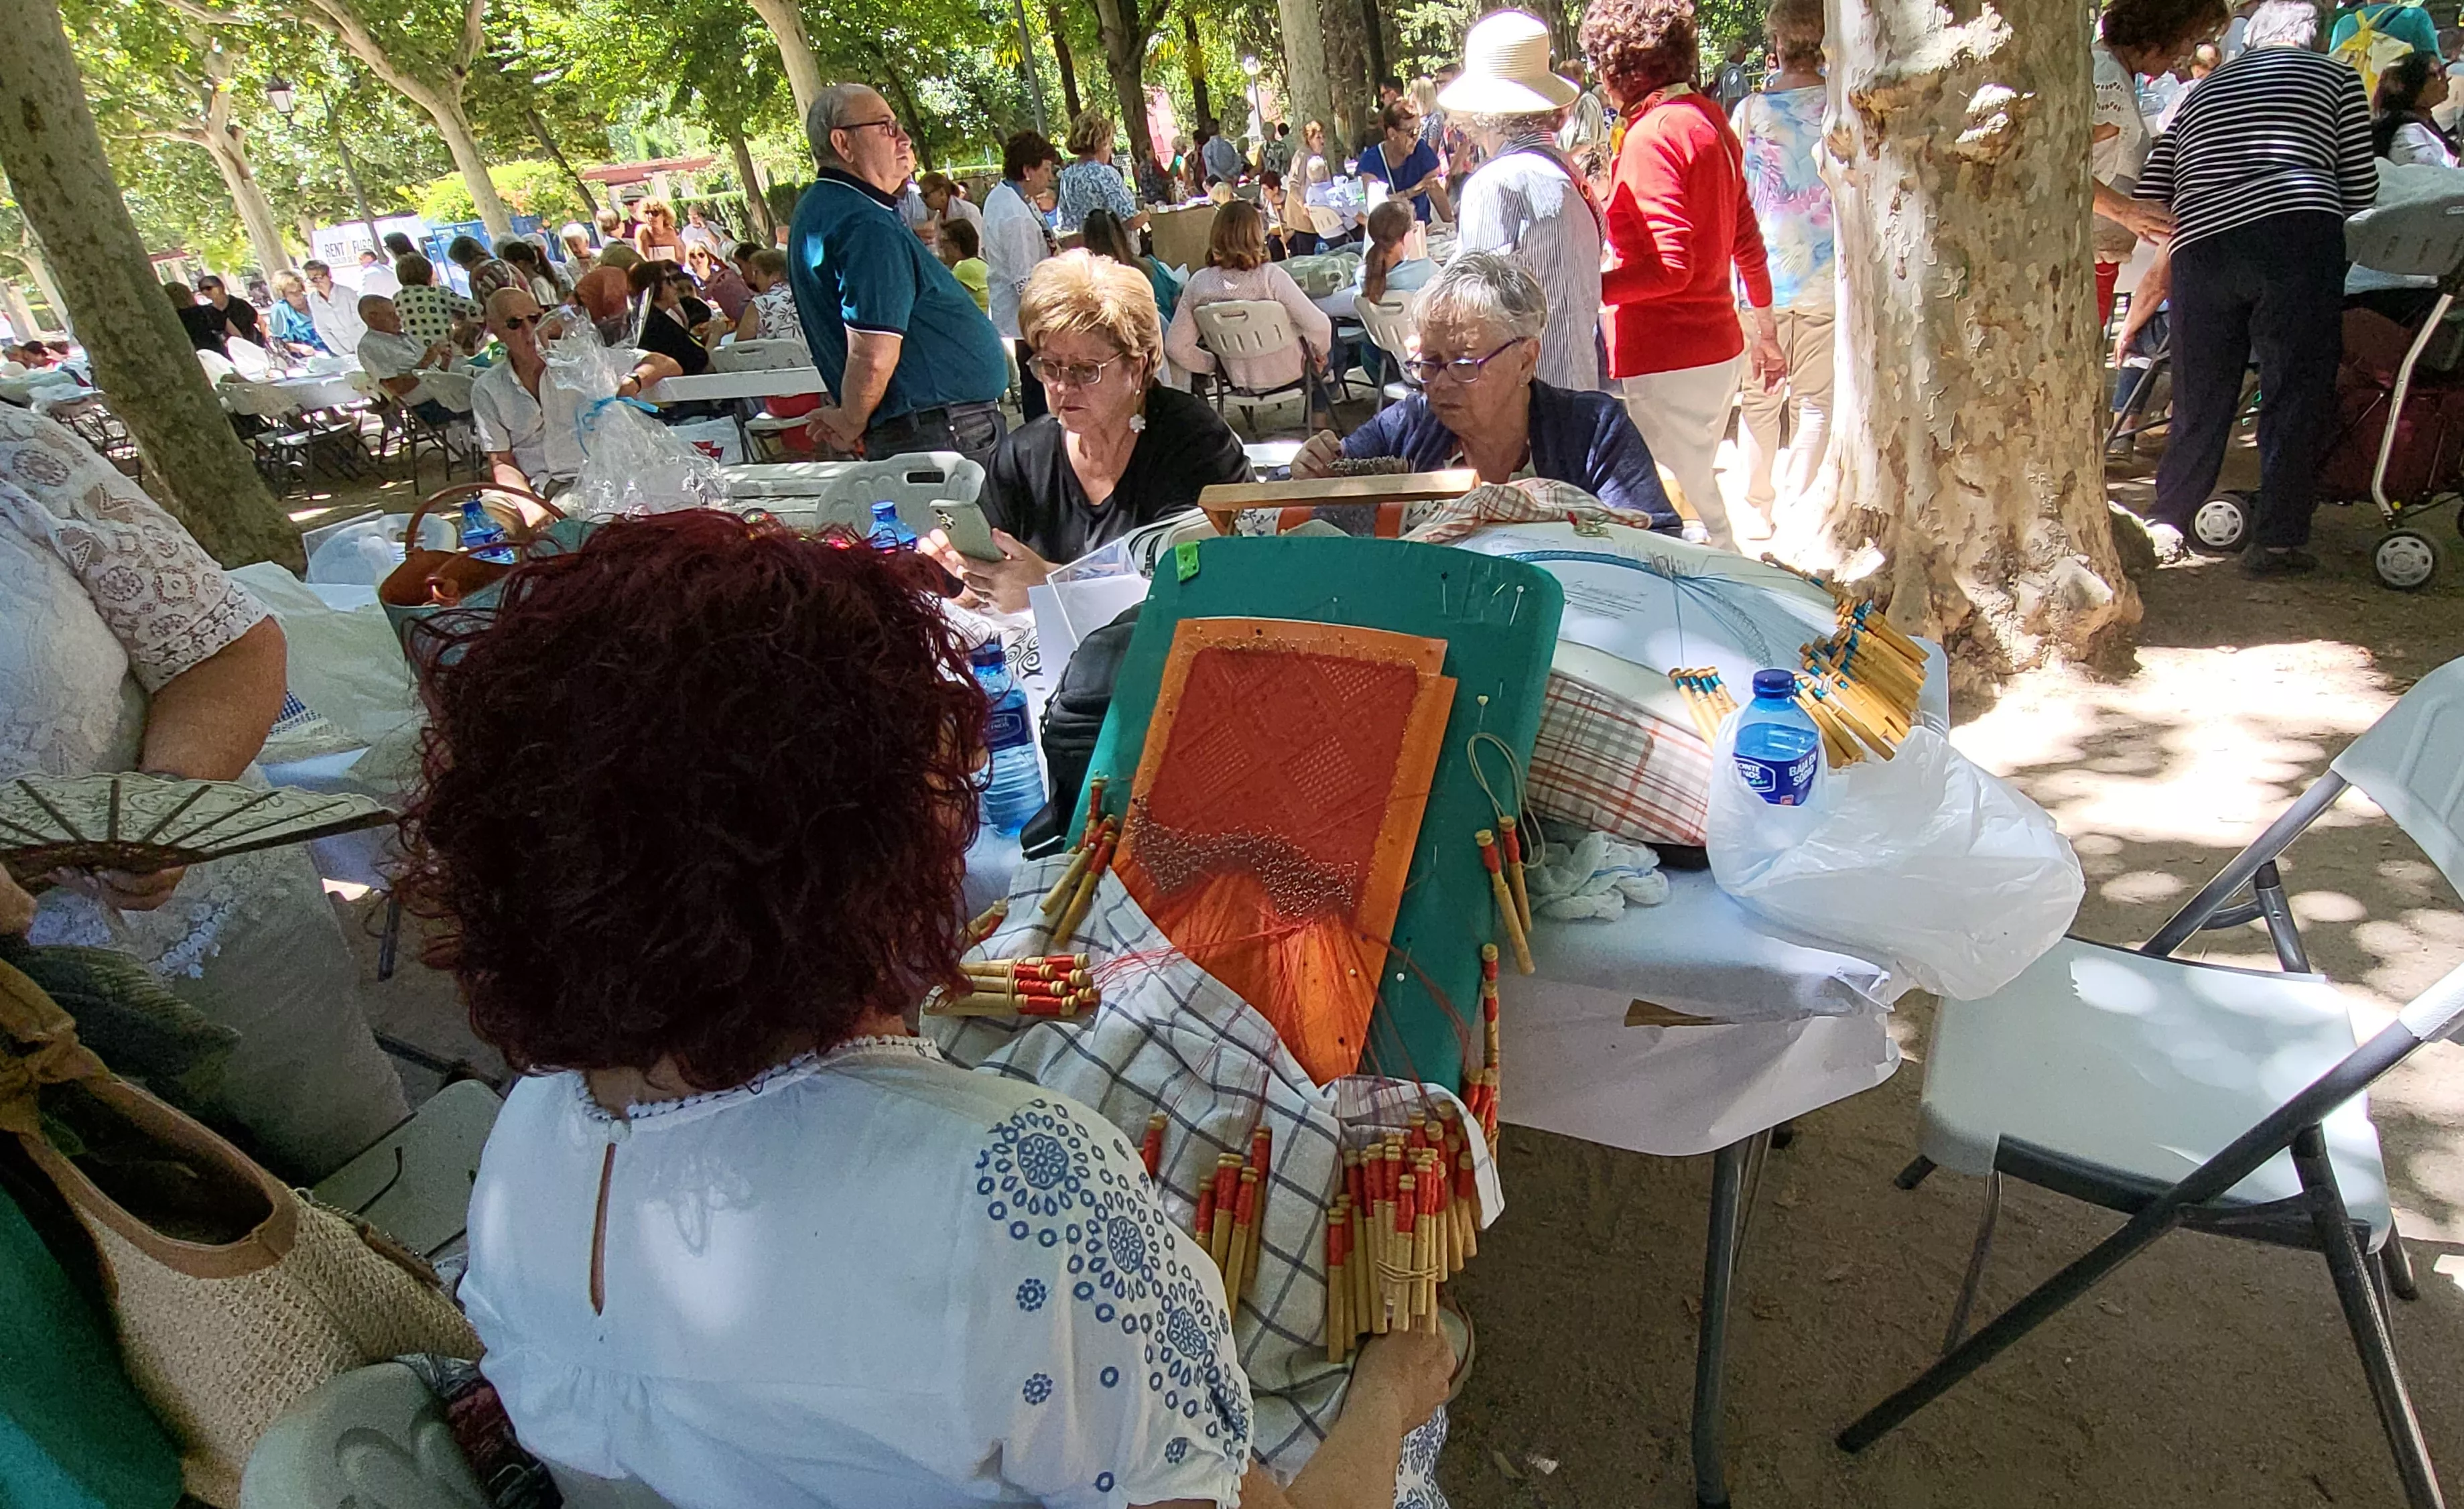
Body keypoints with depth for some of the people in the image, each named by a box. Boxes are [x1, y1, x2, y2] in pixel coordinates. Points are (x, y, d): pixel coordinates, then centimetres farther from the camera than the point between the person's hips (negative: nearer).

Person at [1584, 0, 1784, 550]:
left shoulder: (1651, 135, -16)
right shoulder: (1709, 120, 12)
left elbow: (1669, 267, -23)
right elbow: (1747, 242, 20)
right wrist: (1765, 329, 28)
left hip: (1670, 360, -10)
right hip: (1717, 345, 10)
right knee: (1697, 498, 20)